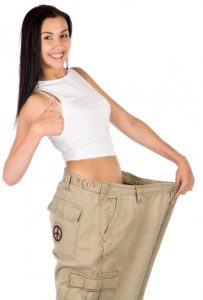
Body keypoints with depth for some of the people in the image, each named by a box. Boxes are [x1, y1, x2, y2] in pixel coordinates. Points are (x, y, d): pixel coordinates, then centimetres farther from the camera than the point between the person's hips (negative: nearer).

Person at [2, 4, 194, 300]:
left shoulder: (80, 76, 13)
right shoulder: (37, 101, -9)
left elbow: (128, 122, 15)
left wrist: (179, 158, 10)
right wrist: (37, 130, -32)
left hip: (119, 199, 7)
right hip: (83, 202, -7)